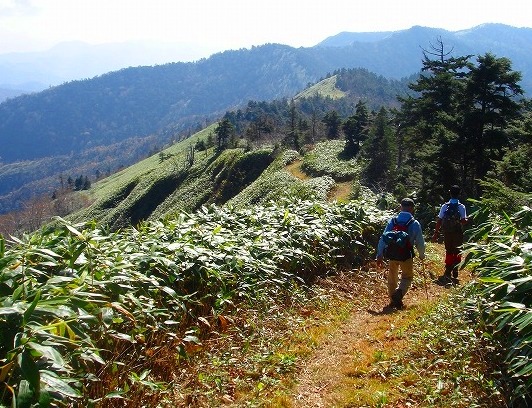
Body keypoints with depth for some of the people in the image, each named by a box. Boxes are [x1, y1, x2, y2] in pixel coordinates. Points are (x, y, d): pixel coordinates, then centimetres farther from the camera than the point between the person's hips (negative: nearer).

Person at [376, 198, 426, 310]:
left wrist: (379, 255, 0)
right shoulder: (415, 224, -7)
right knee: (407, 277, 16)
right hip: (407, 256, -2)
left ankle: (393, 300, 28)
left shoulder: (392, 221, -2)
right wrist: (422, 255, 16)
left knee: (392, 277, 21)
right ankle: (399, 292, -13)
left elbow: (383, 238, -5)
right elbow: (420, 242, -3)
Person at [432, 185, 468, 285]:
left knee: (449, 252, 16)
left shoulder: (444, 206, -4)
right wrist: (467, 220, 9)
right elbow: (463, 221, -15)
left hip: (447, 233, 2)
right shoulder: (461, 207, -8)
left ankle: (448, 273, 15)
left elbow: (439, 221, -5)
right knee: (457, 254, 11)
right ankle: (454, 275, 10)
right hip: (458, 233, -2)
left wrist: (435, 234, 2)